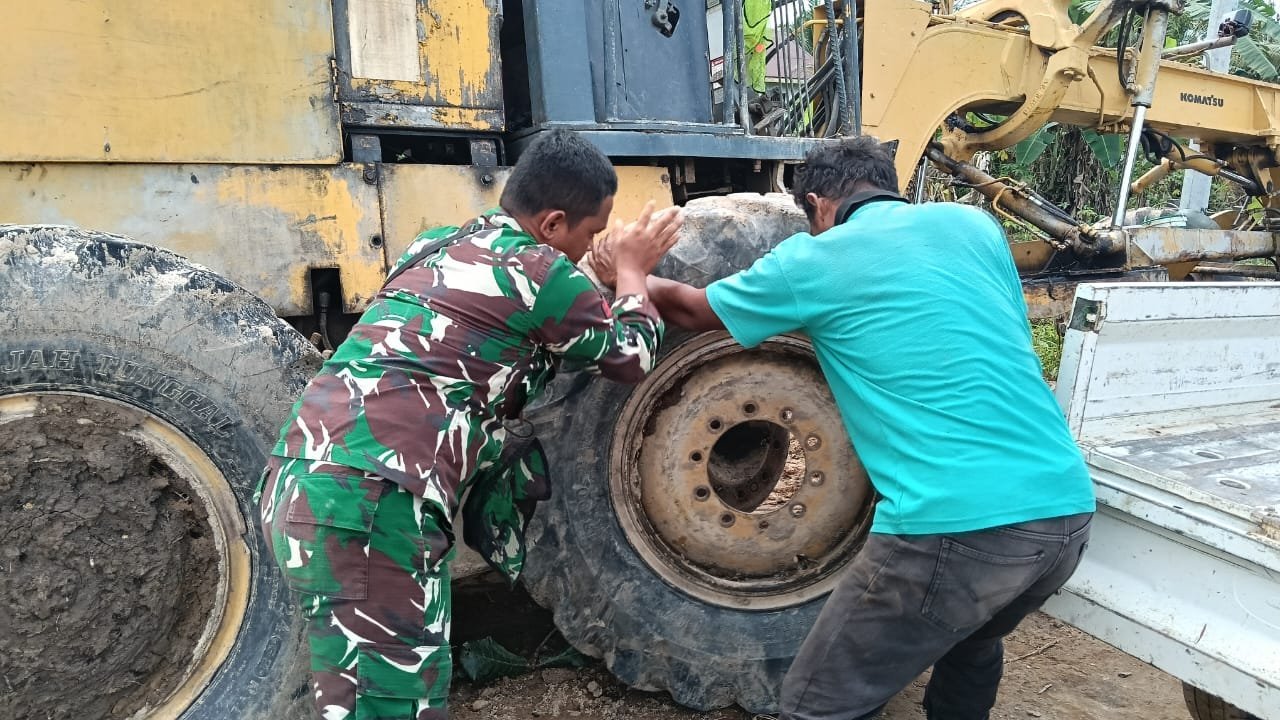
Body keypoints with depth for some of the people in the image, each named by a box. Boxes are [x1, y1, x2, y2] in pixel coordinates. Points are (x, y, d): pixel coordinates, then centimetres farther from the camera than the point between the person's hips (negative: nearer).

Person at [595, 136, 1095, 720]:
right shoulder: (974, 224, 14)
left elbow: (691, 310, 18)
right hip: (1067, 510, 7)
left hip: (955, 527, -7)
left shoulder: (811, 261, 2)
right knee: (969, 640, 36)